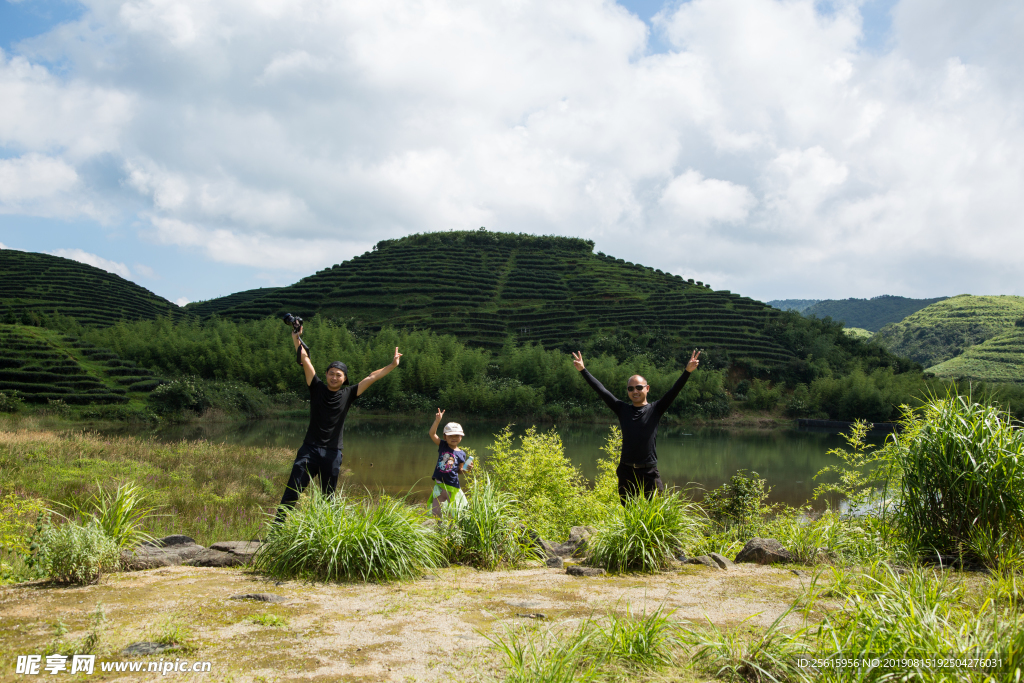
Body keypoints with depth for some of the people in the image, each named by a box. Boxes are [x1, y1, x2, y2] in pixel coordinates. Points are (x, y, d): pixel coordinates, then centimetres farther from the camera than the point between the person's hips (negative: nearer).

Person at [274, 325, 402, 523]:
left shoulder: (348, 395, 7)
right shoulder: (317, 388, 4)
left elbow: (371, 378, 7)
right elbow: (305, 360, 1)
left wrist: (392, 366, 6)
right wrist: (296, 338, -3)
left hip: (333, 453, 2)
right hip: (310, 449, -2)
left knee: (328, 497, 8)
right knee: (292, 491, -7)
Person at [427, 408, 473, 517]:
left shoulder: (461, 454, -2)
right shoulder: (443, 445, -1)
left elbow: (459, 470, 6)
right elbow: (432, 434, -12)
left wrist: (467, 468, -15)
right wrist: (437, 421, -24)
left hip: (452, 486, -1)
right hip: (439, 483, 1)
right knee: (435, 510, 7)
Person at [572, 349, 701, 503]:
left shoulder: (655, 409, 1)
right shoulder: (622, 409, 6)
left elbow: (674, 391, -9)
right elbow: (601, 390, 4)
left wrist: (687, 371, -21)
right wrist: (583, 370, 2)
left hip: (649, 472, -2)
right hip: (626, 472, 2)